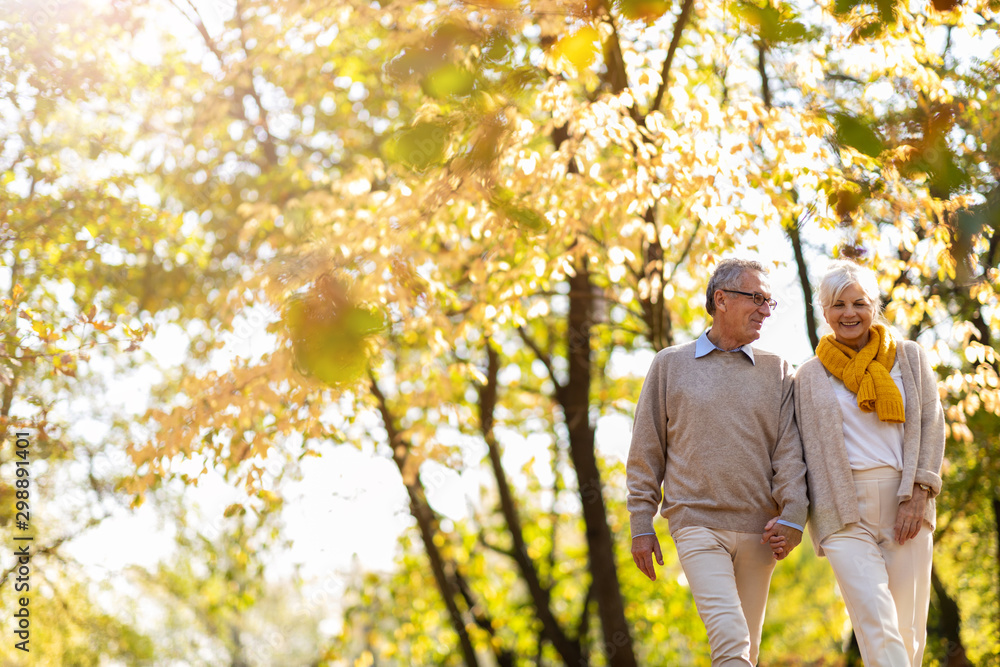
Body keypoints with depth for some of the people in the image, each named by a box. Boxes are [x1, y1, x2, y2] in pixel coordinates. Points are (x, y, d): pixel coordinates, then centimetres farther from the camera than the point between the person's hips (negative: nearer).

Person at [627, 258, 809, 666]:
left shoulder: (777, 371, 11)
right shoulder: (670, 365, 8)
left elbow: (790, 449, 5)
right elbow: (646, 452, 9)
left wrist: (792, 517, -8)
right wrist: (641, 525, 4)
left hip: (757, 528, 3)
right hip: (697, 523, -3)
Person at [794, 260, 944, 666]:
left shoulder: (909, 358, 13)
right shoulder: (810, 377, 13)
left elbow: (932, 426, 7)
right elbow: (804, 451, 12)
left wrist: (918, 495, -5)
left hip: (905, 502, 1)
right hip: (844, 508, -1)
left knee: (907, 627, -3)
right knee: (876, 622, -18)